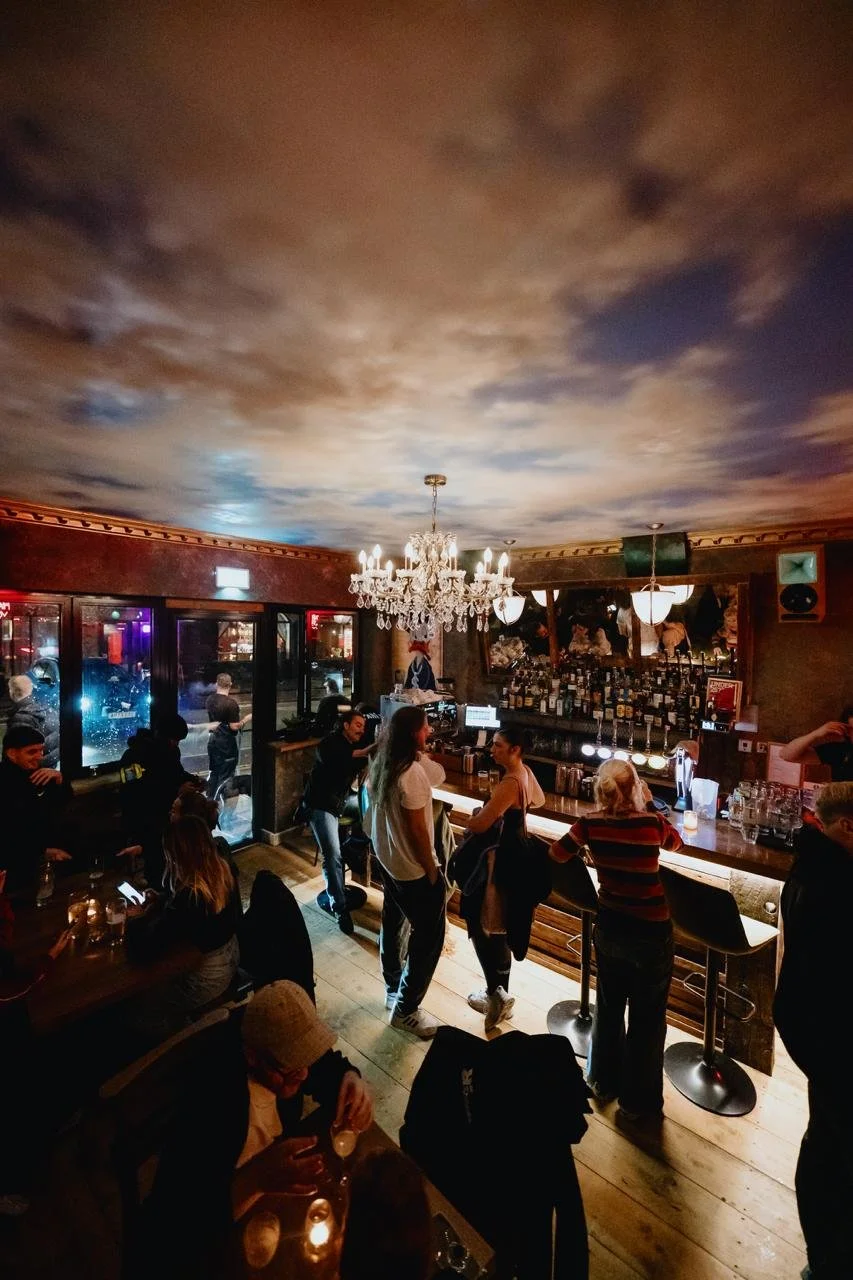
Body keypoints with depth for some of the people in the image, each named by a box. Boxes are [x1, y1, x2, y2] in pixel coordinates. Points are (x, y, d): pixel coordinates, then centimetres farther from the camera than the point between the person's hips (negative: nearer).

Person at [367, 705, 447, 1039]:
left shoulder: (382, 763, -3)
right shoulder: (411, 773, -31)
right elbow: (417, 830, -24)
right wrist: (432, 872, -15)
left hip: (387, 860, 9)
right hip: (413, 868, -9)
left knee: (393, 924, 25)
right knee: (428, 937, 10)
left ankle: (393, 991, 46)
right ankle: (406, 1009, 25)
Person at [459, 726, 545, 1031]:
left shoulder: (509, 783, -27)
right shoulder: (526, 774, 2)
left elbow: (478, 825, -30)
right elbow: (539, 800, 23)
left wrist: (473, 816, -8)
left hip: (499, 860, -10)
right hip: (514, 855, 10)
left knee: (481, 926, 6)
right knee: (498, 929, 21)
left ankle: (496, 994, 15)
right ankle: (501, 995, 34)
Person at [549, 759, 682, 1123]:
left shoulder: (590, 824, -14)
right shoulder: (652, 822, -19)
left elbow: (557, 854, 0)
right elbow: (676, 843, 5)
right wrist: (649, 805, 10)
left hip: (610, 928, 3)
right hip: (650, 933, -3)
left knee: (608, 1006, 25)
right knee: (646, 1019, 17)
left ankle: (604, 1080, 45)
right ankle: (638, 1102, 34)